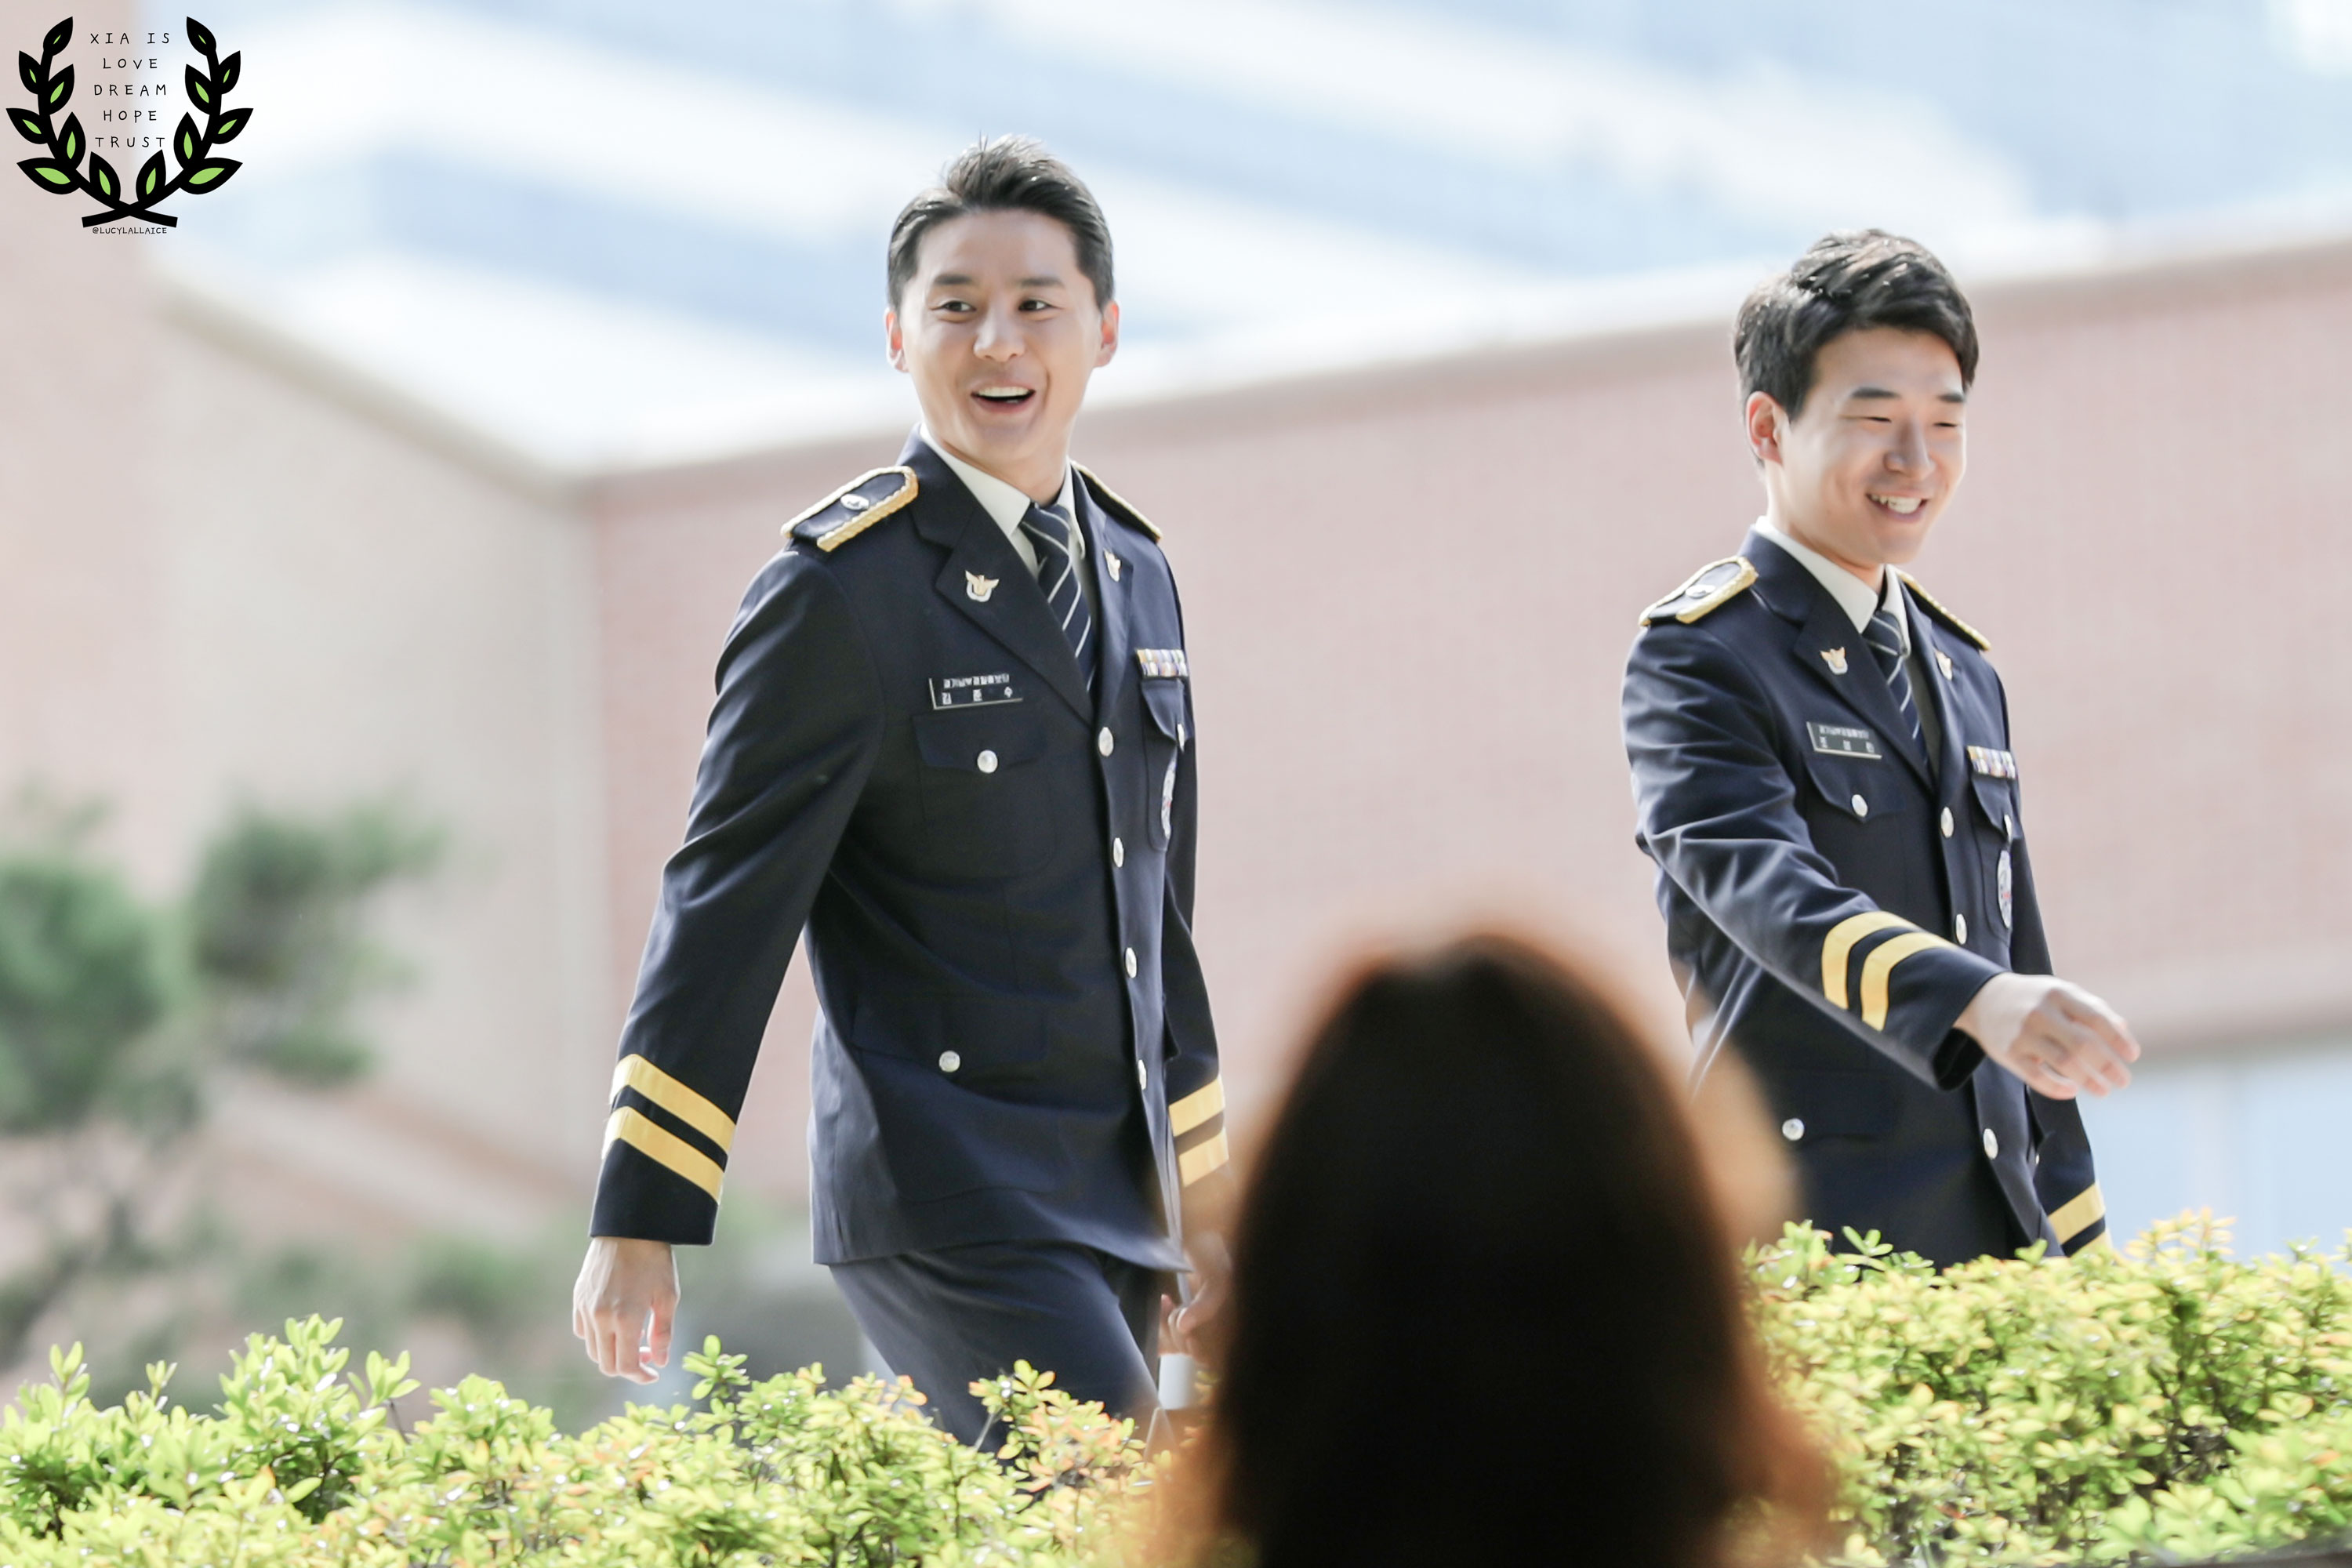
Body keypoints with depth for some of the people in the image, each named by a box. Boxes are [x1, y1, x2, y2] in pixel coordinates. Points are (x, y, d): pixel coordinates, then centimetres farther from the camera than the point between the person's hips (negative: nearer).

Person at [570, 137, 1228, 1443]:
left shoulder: (1136, 574, 14)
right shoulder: (843, 588, -9)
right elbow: (723, 907, -10)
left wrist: (1197, 1191, 23)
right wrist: (638, 1224, -13)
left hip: (1109, 1202, 8)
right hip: (945, 1204, -7)